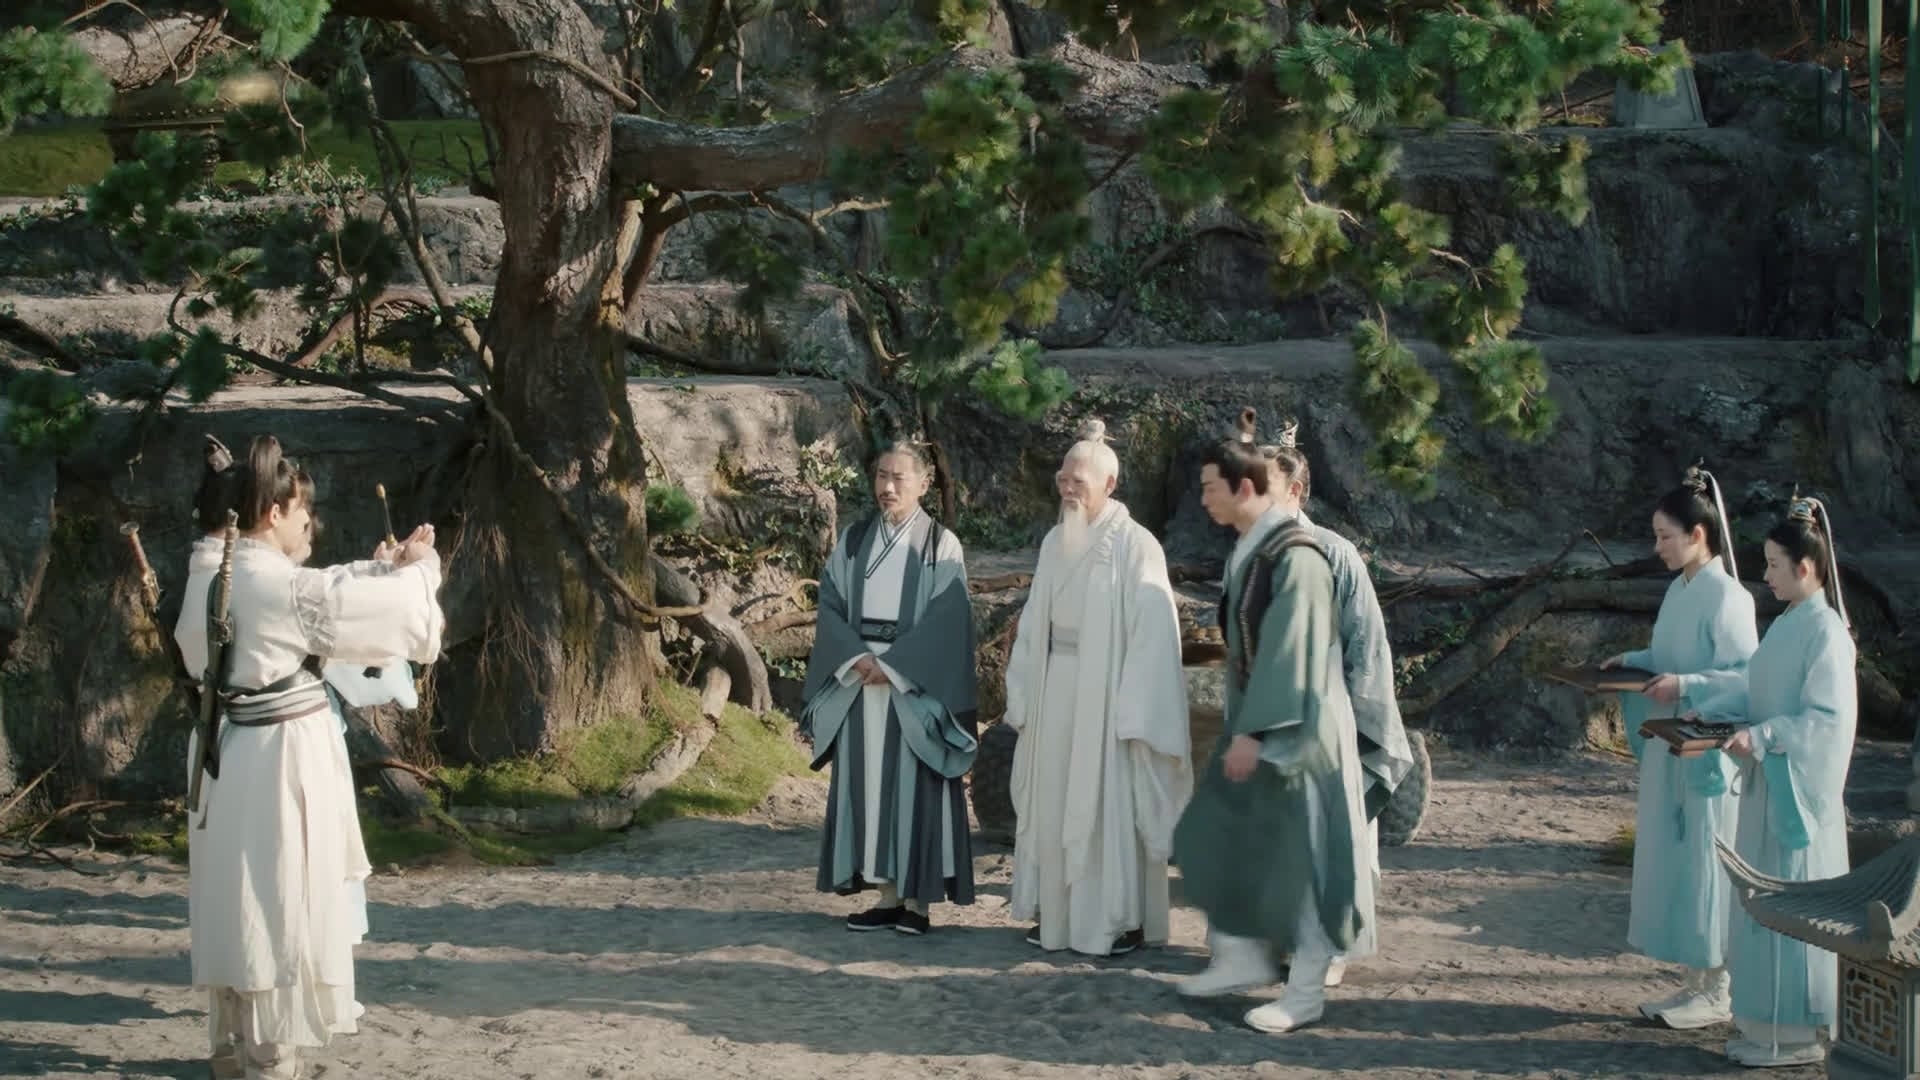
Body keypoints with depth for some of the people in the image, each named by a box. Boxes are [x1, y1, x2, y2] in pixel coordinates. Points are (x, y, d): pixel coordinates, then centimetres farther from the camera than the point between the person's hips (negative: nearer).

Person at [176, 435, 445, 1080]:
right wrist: (418, 566, 6)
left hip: (230, 760, 9)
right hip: (283, 762, -9)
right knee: (280, 913, 1)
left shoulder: (211, 577, 5)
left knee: (235, 912, 18)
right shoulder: (283, 587, -20)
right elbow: (387, 608, -14)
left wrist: (391, 567, 17)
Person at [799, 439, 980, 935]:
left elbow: (946, 619, -10)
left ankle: (917, 898, 2)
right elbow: (830, 604, 4)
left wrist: (893, 666, -16)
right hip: (858, 681, 4)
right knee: (868, 783, 4)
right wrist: (856, 658, -12)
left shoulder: (941, 545, -2)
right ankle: (887, 895, 10)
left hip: (915, 686, -4)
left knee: (913, 784, -3)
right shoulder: (853, 540, 9)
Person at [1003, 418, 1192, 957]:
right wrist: (1023, 694, 9)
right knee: (1055, 803, 8)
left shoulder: (1135, 545, -10)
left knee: (1109, 803, -2)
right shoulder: (1054, 543, 10)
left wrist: (1134, 712, -17)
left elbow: (1153, 631, -13)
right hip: (1054, 692, 6)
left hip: (1106, 692, -6)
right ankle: (1057, 912, 16)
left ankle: (1121, 918, 5)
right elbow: (1034, 624, 13)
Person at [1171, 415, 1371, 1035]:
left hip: (1292, 728, -9)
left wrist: (1254, 732, -22)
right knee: (1213, 837, 12)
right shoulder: (1250, 551, 9)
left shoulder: (1293, 557, -19)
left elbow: (1288, 653, -22)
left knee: (1296, 853, -2)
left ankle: (1307, 989, 7)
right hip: (1256, 722, 9)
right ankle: (1244, 957, 22)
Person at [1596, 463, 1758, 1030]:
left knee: (1703, 863, -1)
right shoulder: (1679, 590, 9)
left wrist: (1684, 684, -25)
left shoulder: (1726, 596, -16)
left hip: (1708, 751, -9)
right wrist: (1631, 661, 5)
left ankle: (1715, 990, 8)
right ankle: (1695, 980, 20)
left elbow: (1748, 676, -18)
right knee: (1669, 860, 11)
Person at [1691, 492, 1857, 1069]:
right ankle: (1767, 1020, 21)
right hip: (1767, 785, 9)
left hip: (1799, 789, -9)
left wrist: (1761, 737, -26)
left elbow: (1827, 717, -21)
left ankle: (1797, 1033, 4)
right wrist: (1706, 713, 9)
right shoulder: (1785, 625, 12)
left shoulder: (1825, 633, -16)